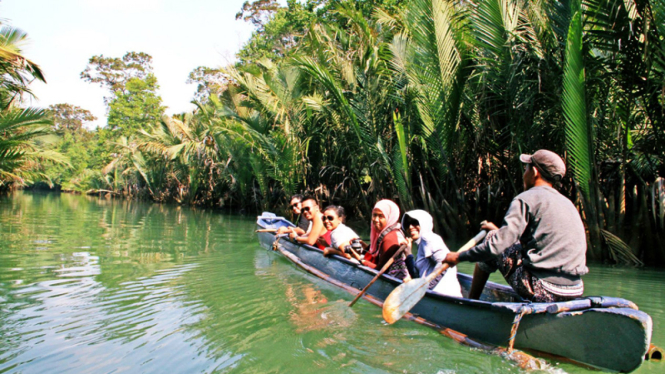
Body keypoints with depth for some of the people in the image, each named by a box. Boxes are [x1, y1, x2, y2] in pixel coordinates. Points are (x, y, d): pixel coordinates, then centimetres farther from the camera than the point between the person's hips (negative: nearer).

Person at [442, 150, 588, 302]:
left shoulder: (527, 199, -9)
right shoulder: (567, 203, 15)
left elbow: (498, 244, -18)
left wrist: (459, 256, -6)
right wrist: (499, 231, 38)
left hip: (543, 292, -7)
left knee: (490, 251, 10)